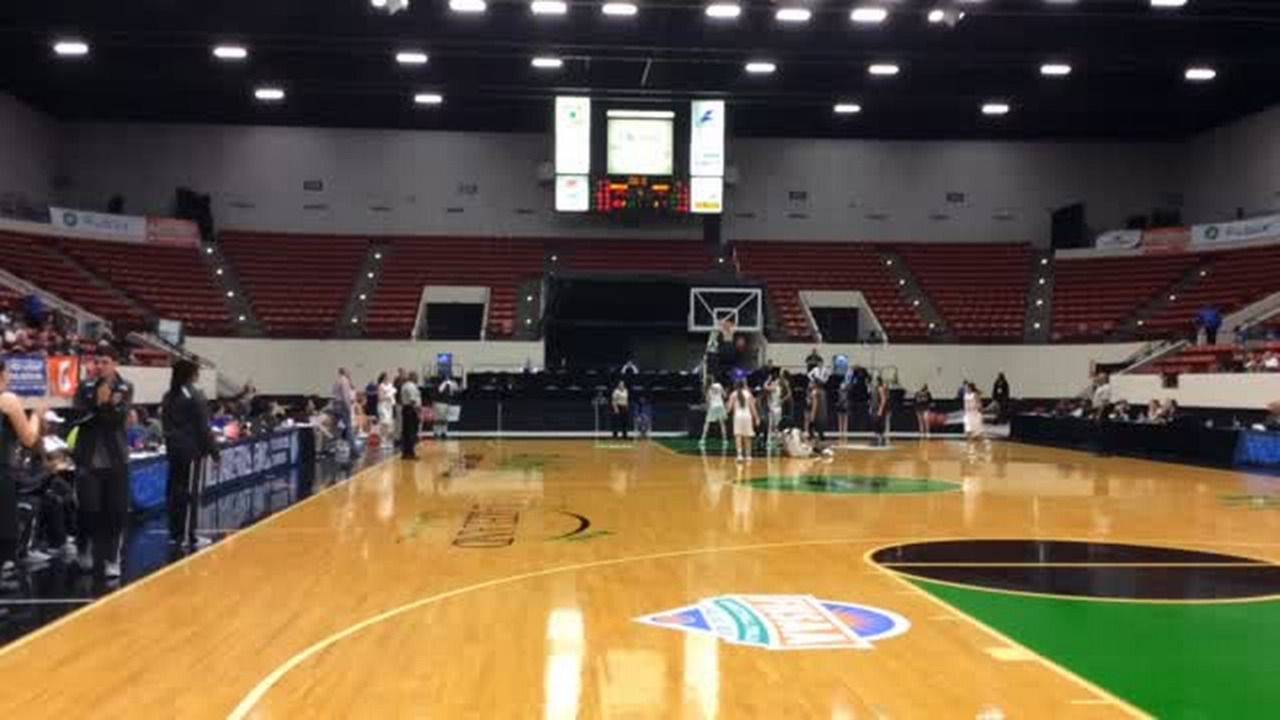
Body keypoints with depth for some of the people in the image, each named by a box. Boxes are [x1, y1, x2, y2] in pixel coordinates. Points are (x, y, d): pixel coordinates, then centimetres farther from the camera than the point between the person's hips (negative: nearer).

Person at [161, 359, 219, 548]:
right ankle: (188, 536, -1)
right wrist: (214, 451, -7)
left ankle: (175, 532, 17)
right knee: (191, 493, -3)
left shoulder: (168, 397, 9)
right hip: (193, 451, -7)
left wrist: (172, 442, 19)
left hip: (174, 449, 7)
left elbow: (166, 425, 13)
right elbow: (203, 428, -12)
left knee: (175, 490, 11)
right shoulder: (195, 396, -13)